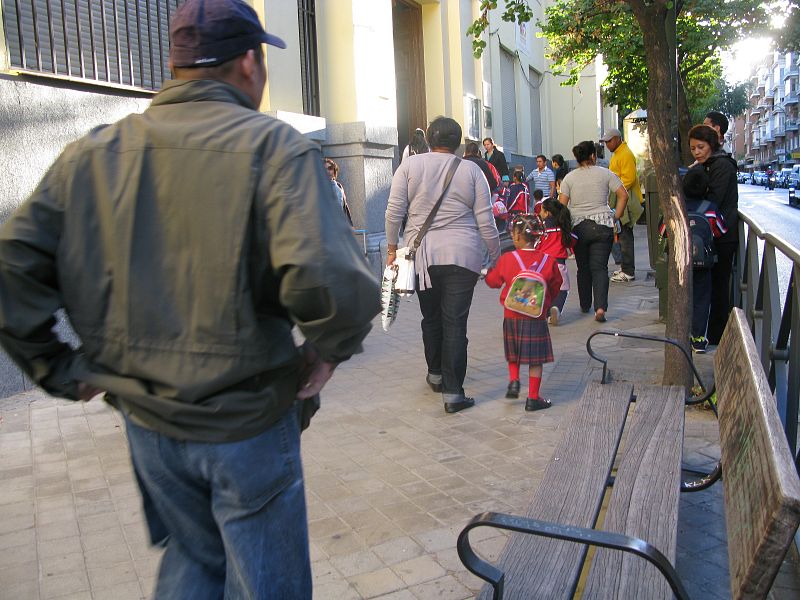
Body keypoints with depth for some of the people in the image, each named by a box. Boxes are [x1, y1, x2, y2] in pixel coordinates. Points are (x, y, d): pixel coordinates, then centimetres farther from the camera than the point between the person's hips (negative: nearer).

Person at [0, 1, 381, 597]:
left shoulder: (92, 153, 0)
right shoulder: (273, 146, -16)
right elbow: (329, 279, -30)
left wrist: (58, 369, 6)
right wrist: (329, 348, -11)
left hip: (146, 420, 5)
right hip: (247, 424, -5)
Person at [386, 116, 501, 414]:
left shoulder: (409, 165, 3)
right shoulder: (471, 170, 1)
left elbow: (394, 211, 0)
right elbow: (485, 221, 1)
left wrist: (392, 247, 11)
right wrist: (496, 255, 12)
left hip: (422, 254, 2)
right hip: (462, 255, -1)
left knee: (431, 318, 19)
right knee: (455, 323, 1)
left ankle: (436, 374, 37)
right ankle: (453, 393, 2)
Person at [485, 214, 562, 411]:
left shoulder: (507, 259, -7)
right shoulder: (548, 261, -4)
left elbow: (493, 281, 6)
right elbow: (556, 286, 9)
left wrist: (488, 271, 27)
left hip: (511, 315, 1)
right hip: (536, 316, -1)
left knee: (513, 354, 24)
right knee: (535, 359, 6)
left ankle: (513, 381, 9)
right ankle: (533, 398, 10)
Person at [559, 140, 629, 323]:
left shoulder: (569, 178, 4)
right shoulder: (605, 174, 3)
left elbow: (562, 205, -2)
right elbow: (623, 195, -2)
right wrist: (615, 218, 4)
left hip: (578, 226, 1)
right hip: (603, 226, -1)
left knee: (583, 268, 14)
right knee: (599, 268, -1)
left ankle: (585, 305, 23)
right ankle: (600, 307, -15)